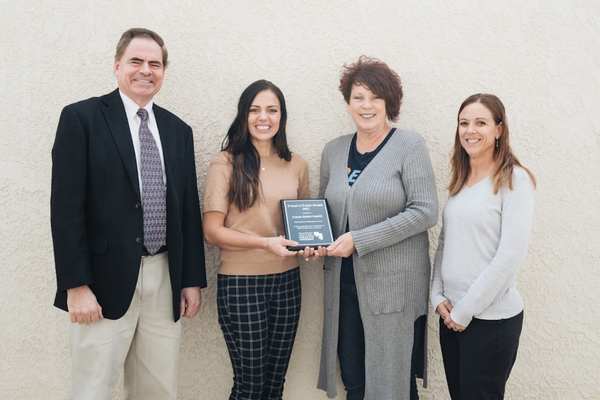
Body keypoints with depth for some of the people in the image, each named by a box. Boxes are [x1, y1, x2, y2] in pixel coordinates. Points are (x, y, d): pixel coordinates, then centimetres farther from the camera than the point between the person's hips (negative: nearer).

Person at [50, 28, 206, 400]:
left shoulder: (178, 130, 11)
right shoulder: (81, 118, -3)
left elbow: (188, 209, 12)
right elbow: (66, 207, -9)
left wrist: (192, 279, 9)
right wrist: (76, 285, -14)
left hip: (166, 279, 5)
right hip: (106, 279, -4)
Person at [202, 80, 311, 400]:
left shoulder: (297, 166, 7)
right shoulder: (225, 163, -6)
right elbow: (212, 231, -9)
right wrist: (265, 243, -20)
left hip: (287, 281, 4)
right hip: (240, 283, -4)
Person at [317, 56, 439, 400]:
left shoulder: (409, 145, -6)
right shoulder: (334, 150, 9)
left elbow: (425, 212, -13)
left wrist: (359, 240, -17)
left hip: (395, 285, -4)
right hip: (344, 284, 5)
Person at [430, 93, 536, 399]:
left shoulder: (515, 179, -10)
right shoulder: (460, 180, 9)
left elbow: (510, 256, -16)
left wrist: (466, 310, -14)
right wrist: (438, 297, -1)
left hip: (492, 317, -6)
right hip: (451, 313, 6)